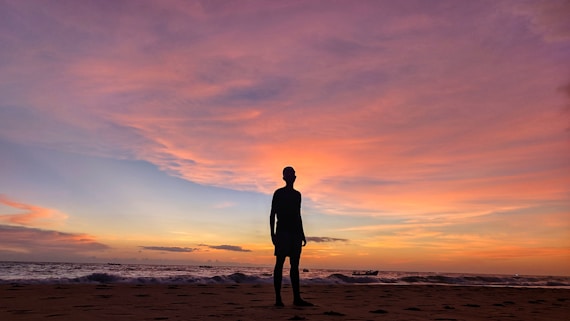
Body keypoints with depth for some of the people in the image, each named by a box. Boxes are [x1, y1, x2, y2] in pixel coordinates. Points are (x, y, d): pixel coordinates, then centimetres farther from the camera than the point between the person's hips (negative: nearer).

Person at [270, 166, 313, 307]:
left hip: (295, 232, 6)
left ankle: (297, 298, 5)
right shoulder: (278, 193, 1)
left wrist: (302, 234, 16)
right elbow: (272, 214, -2)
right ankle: (278, 298, -5)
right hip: (282, 232, -6)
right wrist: (272, 233, -11)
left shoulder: (297, 194, 18)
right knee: (280, 263, -7)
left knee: (295, 265, 4)